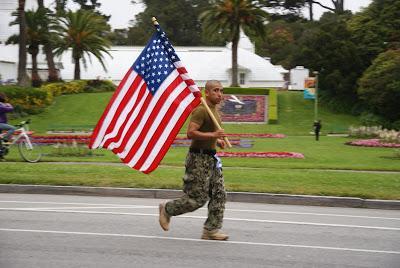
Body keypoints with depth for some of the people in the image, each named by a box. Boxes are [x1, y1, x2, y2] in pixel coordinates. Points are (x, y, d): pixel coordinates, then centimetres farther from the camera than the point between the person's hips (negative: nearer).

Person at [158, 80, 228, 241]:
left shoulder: (214, 110, 16)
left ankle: (211, 230, 8)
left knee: (219, 195, 4)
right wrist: (212, 135, -28)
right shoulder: (200, 110, -16)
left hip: (211, 158, 10)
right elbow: (191, 133, -25)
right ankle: (167, 209, 15)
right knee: (197, 198, -5)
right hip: (199, 159, -10)